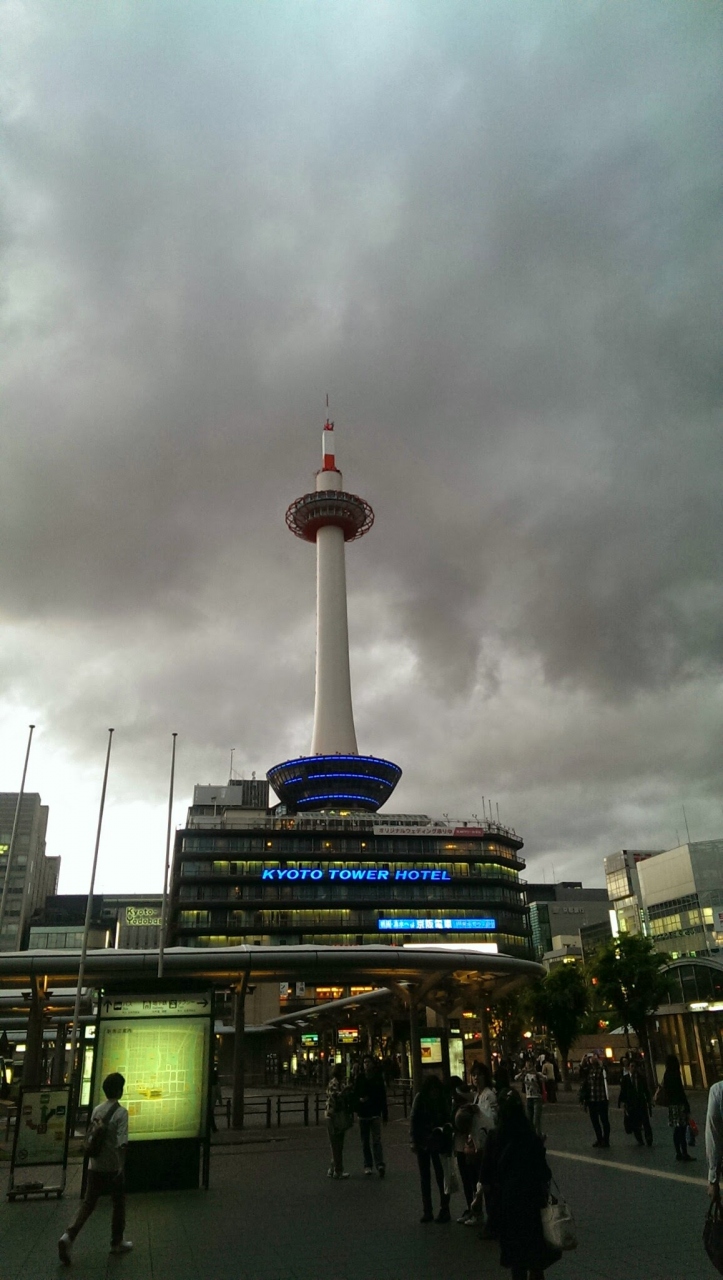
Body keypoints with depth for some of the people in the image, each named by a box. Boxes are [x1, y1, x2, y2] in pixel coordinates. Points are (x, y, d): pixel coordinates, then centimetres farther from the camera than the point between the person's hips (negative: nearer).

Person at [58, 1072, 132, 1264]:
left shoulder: (96, 1110, 4)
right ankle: (117, 1242, 24)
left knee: (88, 1204, 11)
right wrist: (121, 1165, -20)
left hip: (94, 1166, 5)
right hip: (112, 1167, -5)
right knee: (118, 1204, 13)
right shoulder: (121, 1112, -16)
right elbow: (122, 1142, -22)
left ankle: (68, 1236, -9)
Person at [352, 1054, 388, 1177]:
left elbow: (383, 1097, 3)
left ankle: (380, 1164, -14)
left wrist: (385, 1114, 4)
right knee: (365, 1142, 8)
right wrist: (359, 1099, -20)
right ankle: (368, 1165, 17)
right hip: (363, 1113, 1)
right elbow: (355, 1094, 2)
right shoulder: (360, 1078, 0)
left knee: (376, 1140, -10)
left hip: (375, 1113, -1)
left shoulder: (378, 1077, 0)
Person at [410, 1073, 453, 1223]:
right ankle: (427, 1211, 22)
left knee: (441, 1176, 2)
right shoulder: (420, 1098, -10)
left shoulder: (445, 1098, -11)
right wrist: (414, 1140, -7)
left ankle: (444, 1210, 15)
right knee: (425, 1177, 11)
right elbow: (413, 1119, -5)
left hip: (439, 1143, -2)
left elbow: (450, 1119, -7)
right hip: (423, 1143, 2)